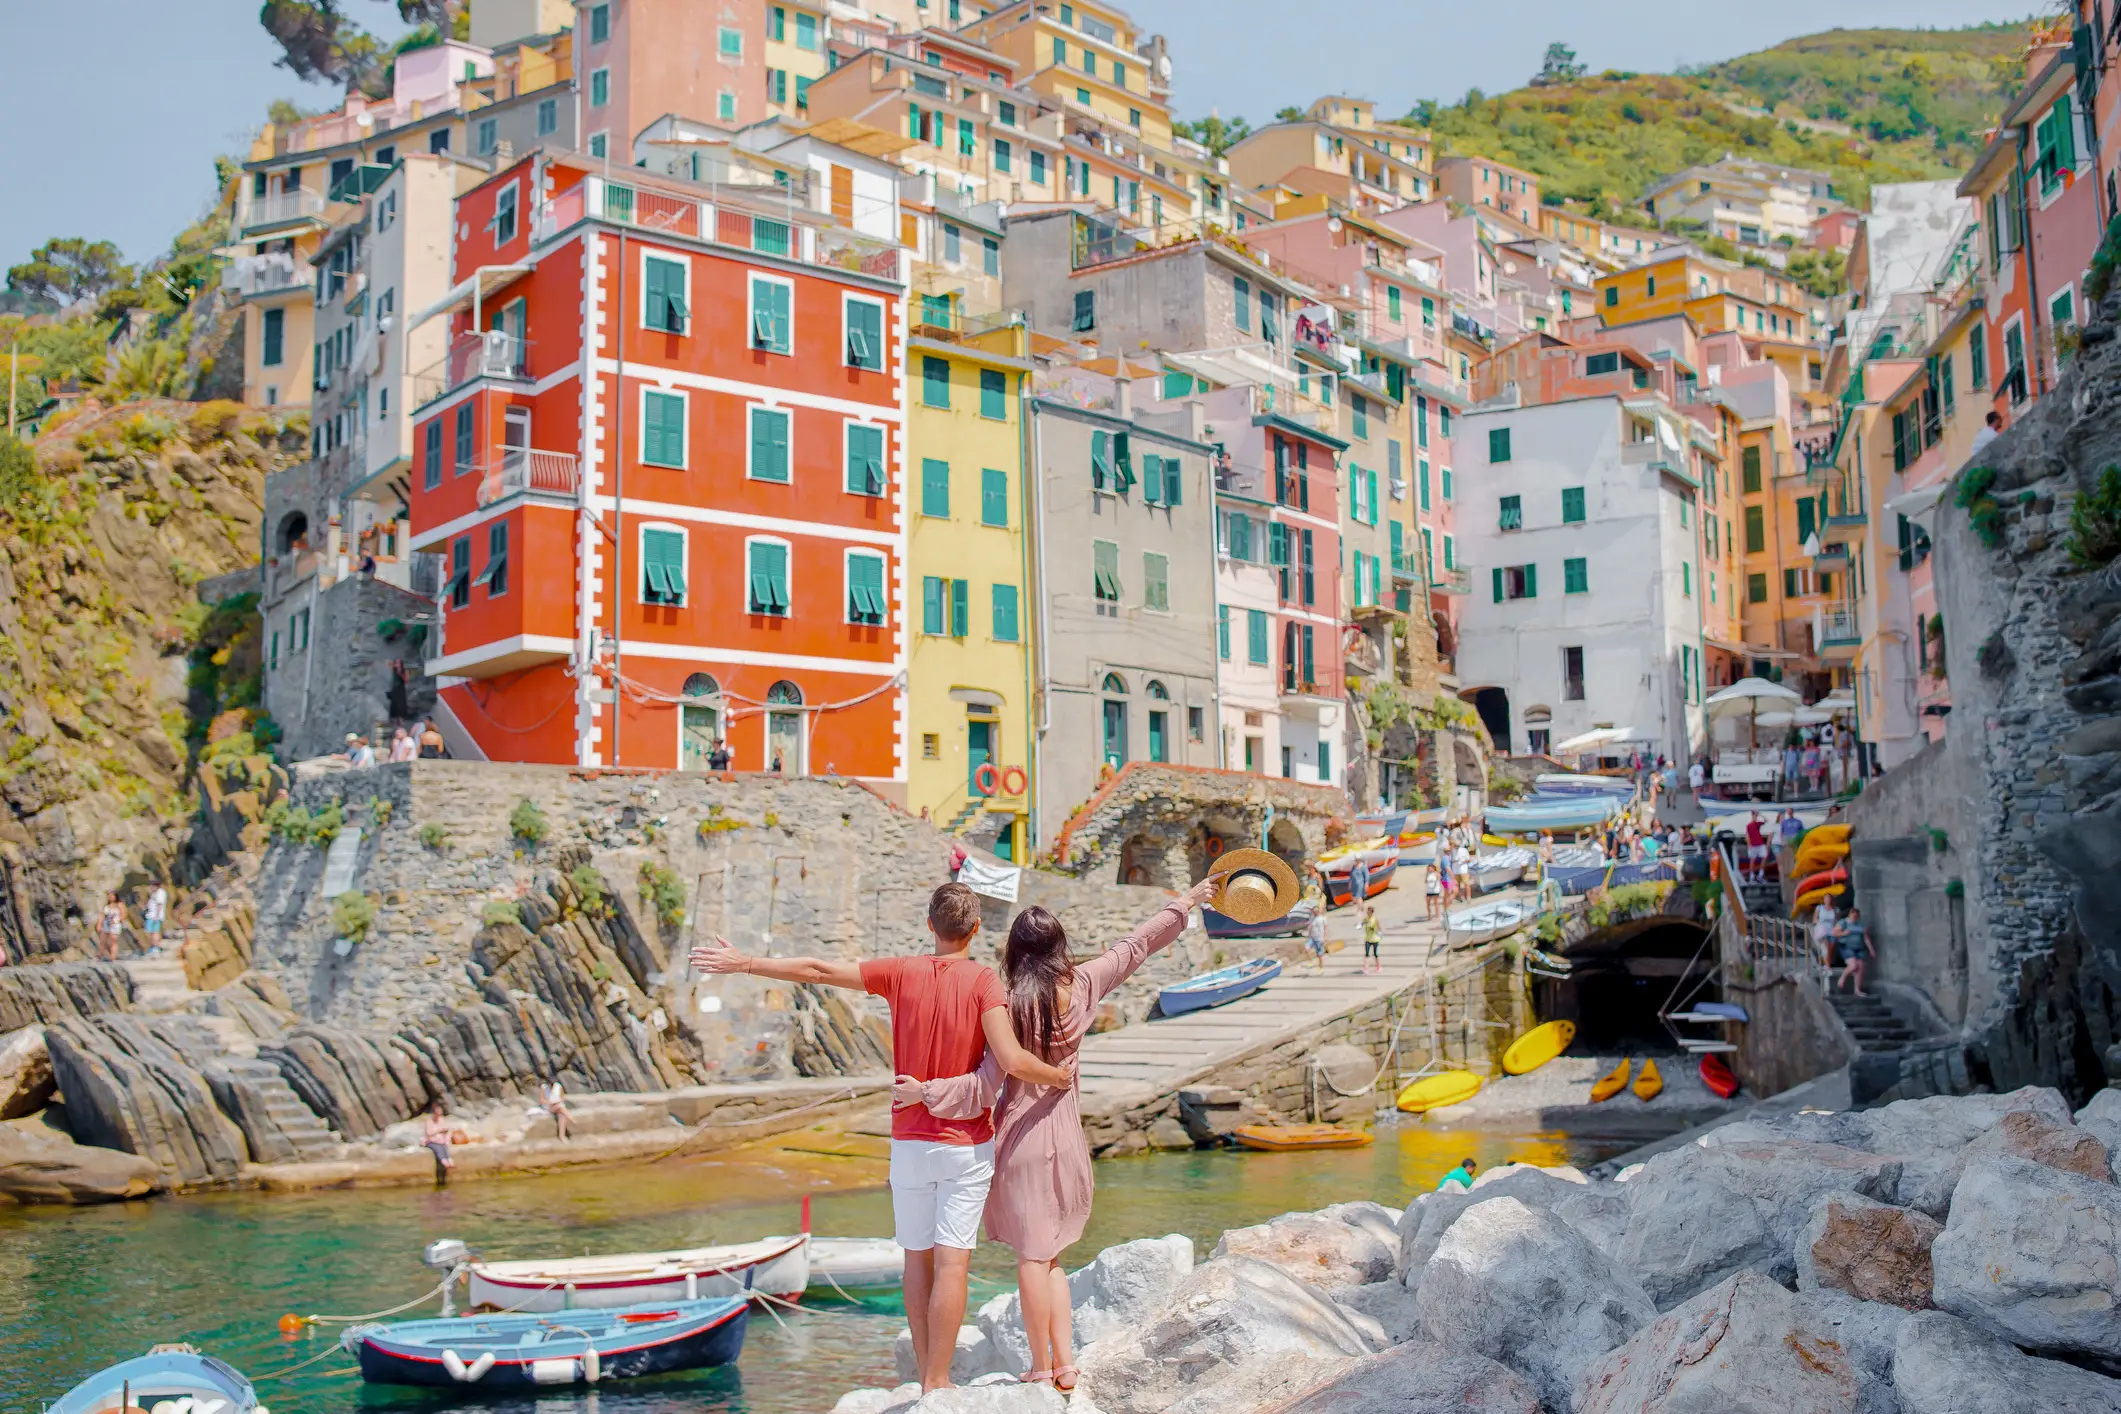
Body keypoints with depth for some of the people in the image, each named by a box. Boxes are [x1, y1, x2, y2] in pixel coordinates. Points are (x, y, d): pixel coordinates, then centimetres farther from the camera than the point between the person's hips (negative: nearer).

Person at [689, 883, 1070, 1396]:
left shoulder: (901, 973, -2)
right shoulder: (981, 981, -11)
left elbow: (817, 970, 2)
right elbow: (1012, 1061, -21)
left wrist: (745, 963, 12)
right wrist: (1060, 1076, -2)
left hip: (909, 1142, 3)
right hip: (967, 1144, -3)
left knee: (917, 1258, 13)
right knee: (953, 1262, -3)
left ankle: (927, 1378, 17)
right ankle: (939, 1384, -3)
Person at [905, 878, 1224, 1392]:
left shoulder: (1016, 1005, -16)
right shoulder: (1082, 983, -3)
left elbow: (985, 1088, -18)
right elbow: (1135, 946, 12)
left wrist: (924, 1092, -17)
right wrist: (1185, 902, 24)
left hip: (1023, 1132, -5)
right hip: (1067, 1131, 5)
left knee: (1033, 1255, 3)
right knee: (1050, 1255, 16)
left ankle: (1041, 1369, 9)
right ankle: (1065, 1361, 15)